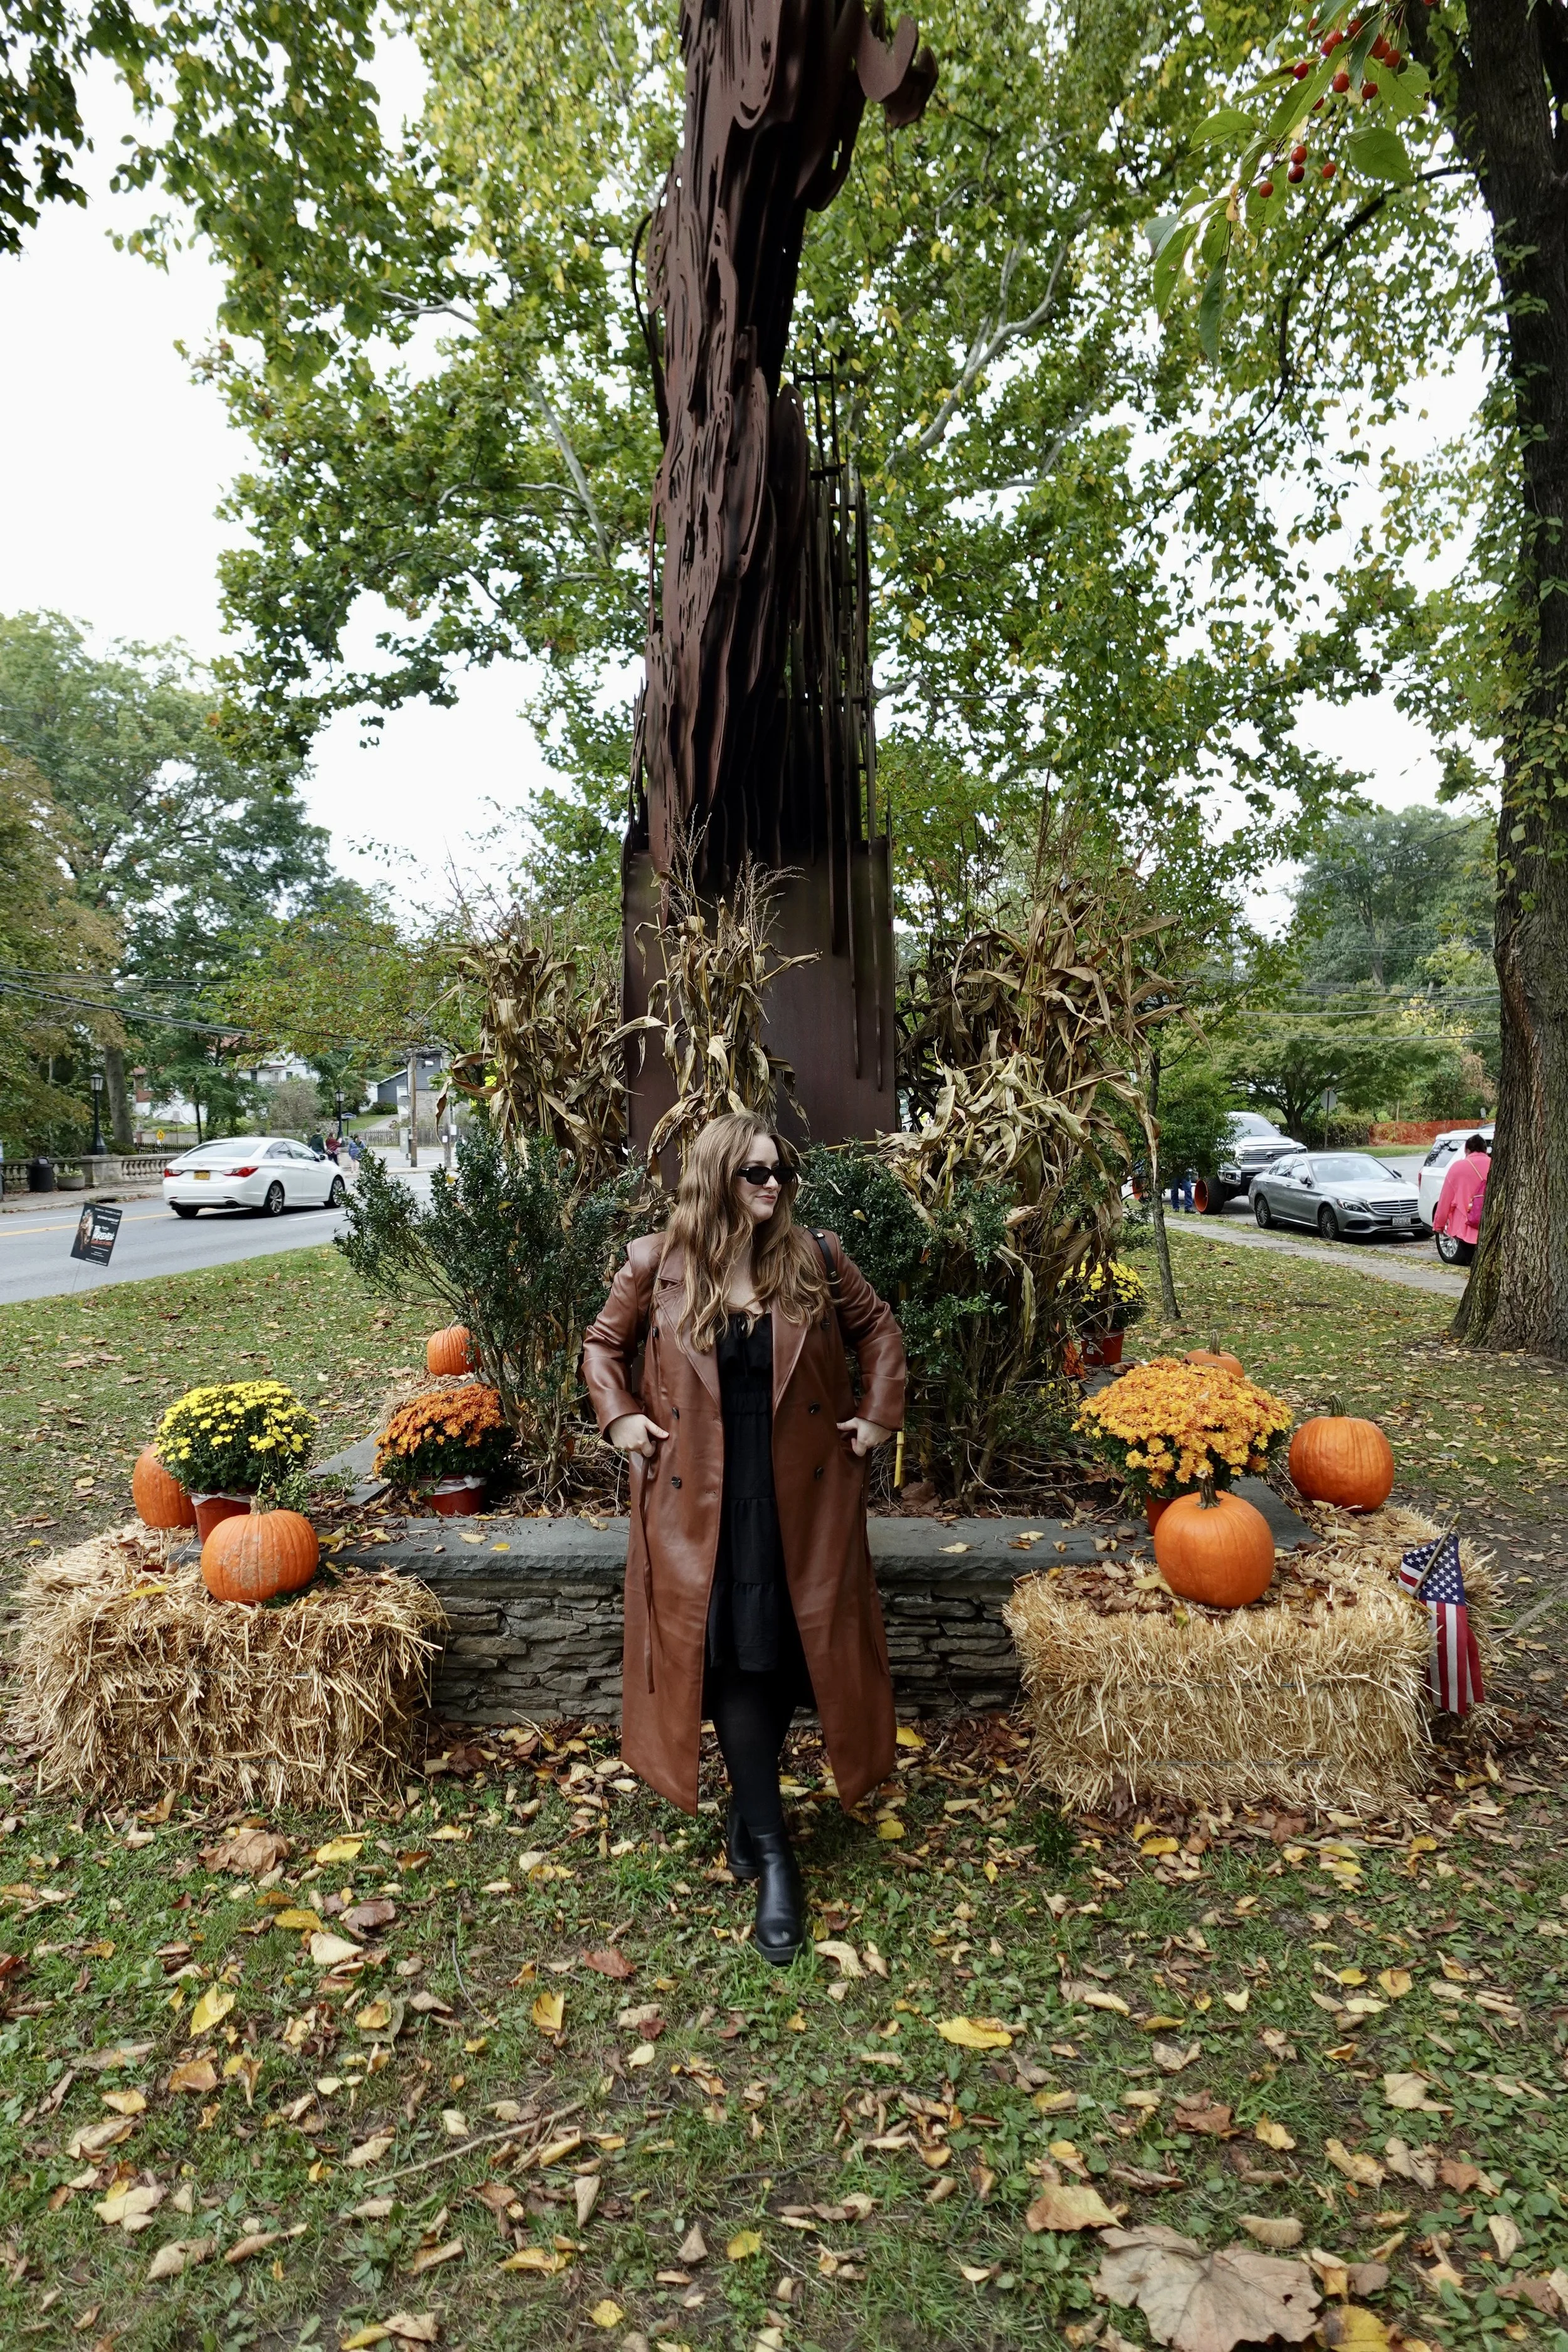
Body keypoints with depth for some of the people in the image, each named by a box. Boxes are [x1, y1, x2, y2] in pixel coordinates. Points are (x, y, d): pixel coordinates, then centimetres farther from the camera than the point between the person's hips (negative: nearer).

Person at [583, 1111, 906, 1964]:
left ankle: (749, 1803, 35)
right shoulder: (656, 1265, -4)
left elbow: (879, 1330, 12)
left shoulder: (815, 1260, -2)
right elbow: (602, 1343, 11)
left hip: (802, 1495, 2)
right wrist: (621, 1417, -1)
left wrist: (878, 1415, 3)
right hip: (701, 1499, -1)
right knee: (733, 1655, 0)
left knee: (797, 1650, 9)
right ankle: (772, 1855, 12)